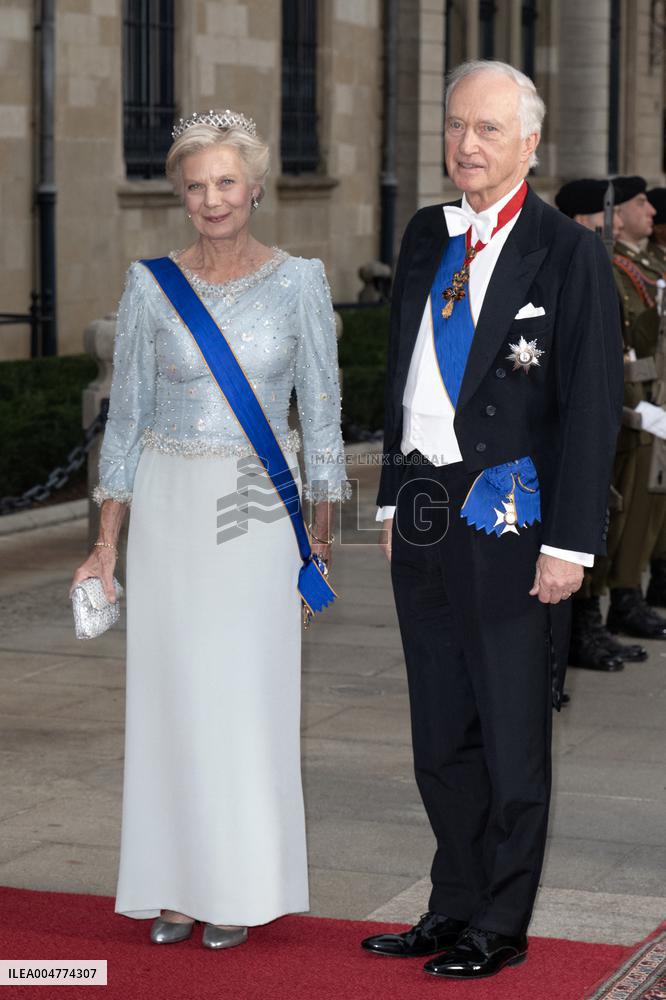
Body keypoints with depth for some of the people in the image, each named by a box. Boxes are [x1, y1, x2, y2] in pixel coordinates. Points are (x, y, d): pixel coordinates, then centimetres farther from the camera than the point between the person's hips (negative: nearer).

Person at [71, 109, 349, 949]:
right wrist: (106, 542, 3)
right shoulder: (150, 285, 1)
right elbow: (126, 416, 6)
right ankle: (175, 885, 15)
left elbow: (321, 415, 2)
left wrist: (320, 540, -1)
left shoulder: (299, 283, -2)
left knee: (251, 698, 1)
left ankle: (238, 891, 12)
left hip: (260, 510, -1)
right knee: (171, 694, 4)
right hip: (169, 508, 1)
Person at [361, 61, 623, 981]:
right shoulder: (427, 237, 11)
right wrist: (395, 500, 15)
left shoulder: (570, 254, -9)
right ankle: (453, 910, 27)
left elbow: (592, 407, -11)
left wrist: (569, 545, -15)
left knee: (512, 738, 4)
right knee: (441, 737, 14)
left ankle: (499, 930, 16)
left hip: (511, 523, -6)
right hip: (428, 517, 6)